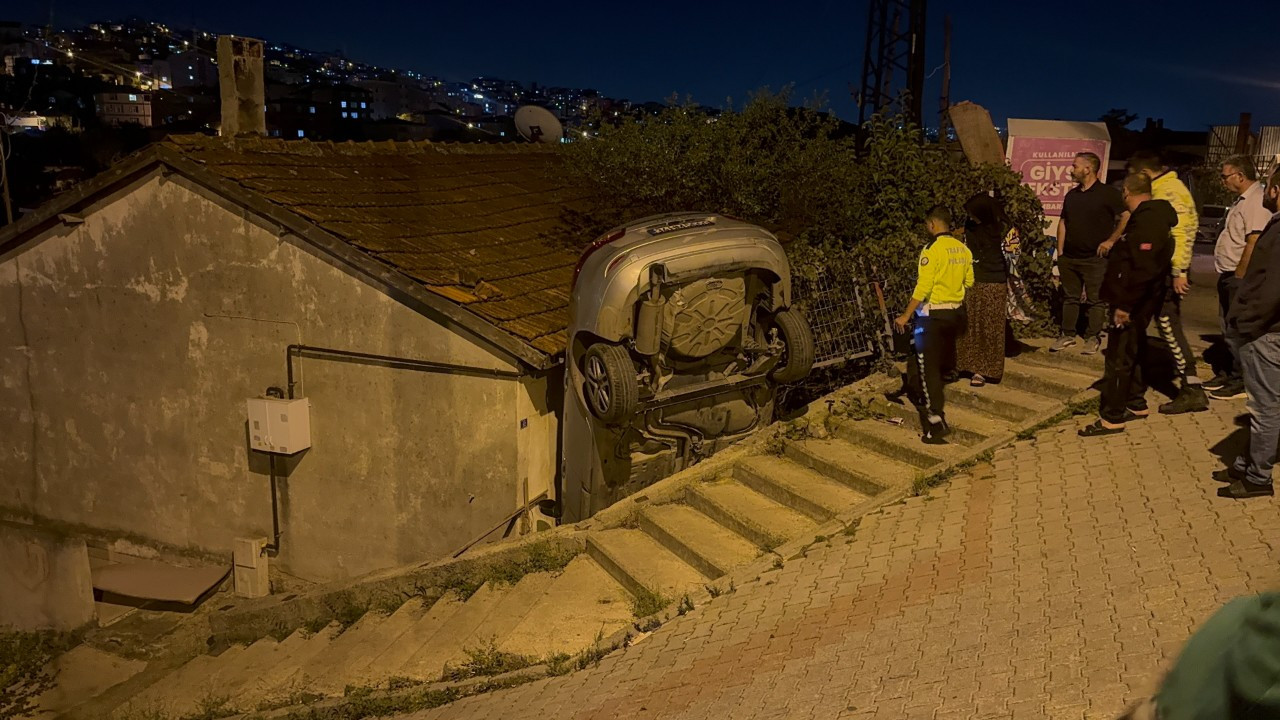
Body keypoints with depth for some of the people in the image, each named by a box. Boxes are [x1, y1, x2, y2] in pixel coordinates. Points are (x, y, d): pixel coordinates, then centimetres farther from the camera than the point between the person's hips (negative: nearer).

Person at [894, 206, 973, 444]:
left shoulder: (932, 249, -17)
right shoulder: (963, 249, 5)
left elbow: (923, 288, -20)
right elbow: (969, 282, 12)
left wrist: (906, 315, -15)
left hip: (933, 315, -7)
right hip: (956, 313, 7)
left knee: (928, 368, -2)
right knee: (944, 363, 20)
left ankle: (937, 426, -2)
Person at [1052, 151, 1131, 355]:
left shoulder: (1108, 193, -7)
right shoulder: (1071, 195, 13)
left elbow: (1127, 217, -11)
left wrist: (1111, 241, -14)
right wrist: (1060, 251, 10)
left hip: (1095, 258, -6)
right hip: (1069, 258, 6)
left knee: (1094, 300, -1)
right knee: (1070, 297, 10)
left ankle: (1093, 338, 6)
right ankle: (1068, 335, 17)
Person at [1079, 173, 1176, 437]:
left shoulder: (1147, 222, -21)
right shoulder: (1155, 216, 12)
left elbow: (1143, 269, -28)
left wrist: (1124, 304, -25)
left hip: (1132, 305, -11)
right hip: (1137, 303, 11)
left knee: (1119, 358, -5)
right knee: (1132, 352, 20)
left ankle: (1112, 418, 0)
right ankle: (1136, 404, 33)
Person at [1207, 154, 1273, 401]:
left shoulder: (1257, 201, -17)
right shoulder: (1243, 200, 16)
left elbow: (1253, 243, -24)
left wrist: (1239, 276, -21)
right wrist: (1228, 277, 16)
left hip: (1239, 278, -10)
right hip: (1229, 277, 10)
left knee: (1238, 331, -4)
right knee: (1229, 329, 17)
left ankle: (1240, 381, 2)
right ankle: (1230, 373, 27)